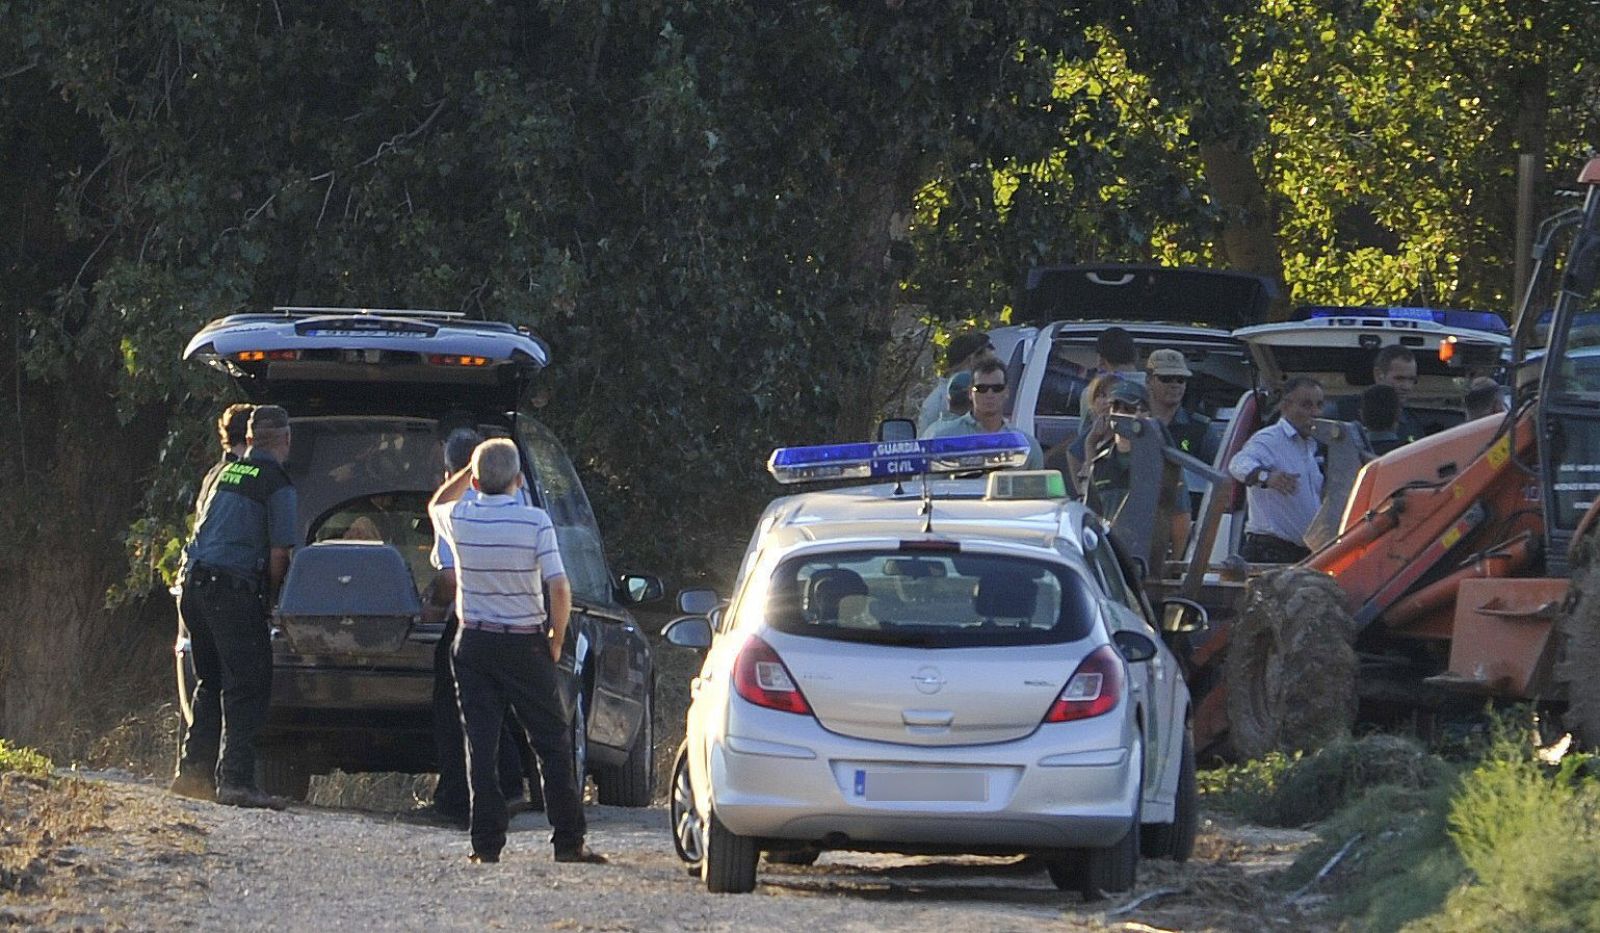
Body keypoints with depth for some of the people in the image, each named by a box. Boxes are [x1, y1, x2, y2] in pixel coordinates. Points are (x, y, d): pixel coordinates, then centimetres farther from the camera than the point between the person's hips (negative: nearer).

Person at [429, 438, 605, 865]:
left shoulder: (459, 520, -3)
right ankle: (568, 841, 5)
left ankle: (487, 843, -1)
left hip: (474, 645, 2)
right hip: (525, 644, -2)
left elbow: (436, 504, 23)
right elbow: (559, 588, -14)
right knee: (552, 742, 6)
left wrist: (470, 470, 21)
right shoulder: (535, 522, -11)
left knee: (481, 745, 4)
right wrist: (556, 639, 0)